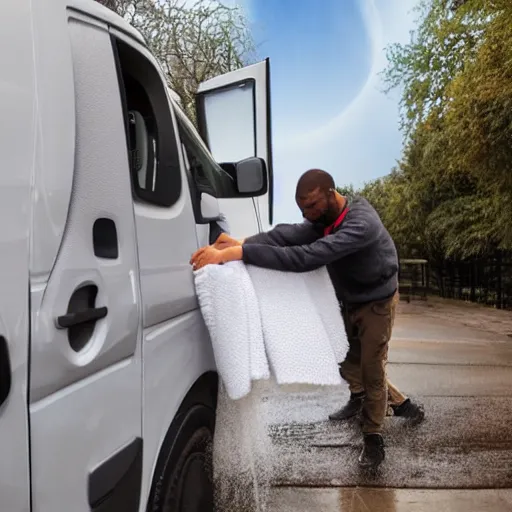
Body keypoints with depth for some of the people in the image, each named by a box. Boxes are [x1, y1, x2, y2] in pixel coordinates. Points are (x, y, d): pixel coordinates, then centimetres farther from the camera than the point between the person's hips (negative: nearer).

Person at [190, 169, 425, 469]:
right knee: (347, 360, 17)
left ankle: (373, 437, 19)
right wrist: (241, 243, -47)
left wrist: (238, 253, -56)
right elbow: (288, 235, -28)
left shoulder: (361, 224, -38)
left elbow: (307, 257, -50)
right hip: (350, 303, 8)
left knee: (372, 369, 0)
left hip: (377, 303, -8)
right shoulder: (324, 220, -11)